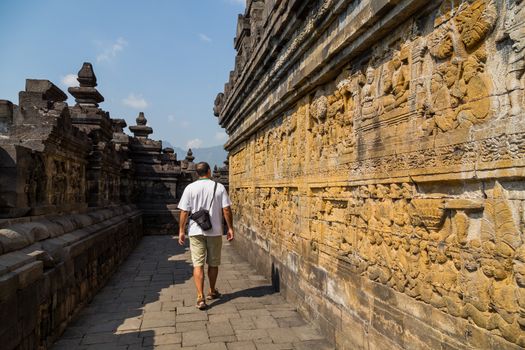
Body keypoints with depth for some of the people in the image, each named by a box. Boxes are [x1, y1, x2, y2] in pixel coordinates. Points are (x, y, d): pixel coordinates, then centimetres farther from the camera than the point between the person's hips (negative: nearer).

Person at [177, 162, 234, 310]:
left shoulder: (190, 188, -3)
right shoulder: (219, 187, -3)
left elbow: (184, 212, -4)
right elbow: (226, 210, -6)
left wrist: (181, 231, 3)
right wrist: (230, 228, 2)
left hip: (196, 231, 0)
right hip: (215, 231, 1)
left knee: (198, 264, 3)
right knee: (213, 263, 15)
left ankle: (200, 298, -4)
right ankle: (212, 292, 31)